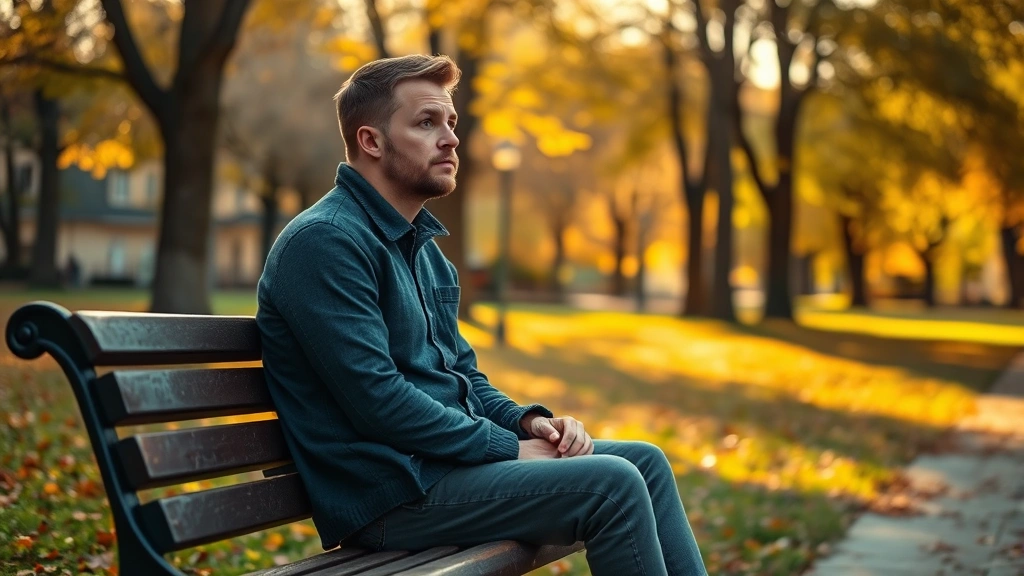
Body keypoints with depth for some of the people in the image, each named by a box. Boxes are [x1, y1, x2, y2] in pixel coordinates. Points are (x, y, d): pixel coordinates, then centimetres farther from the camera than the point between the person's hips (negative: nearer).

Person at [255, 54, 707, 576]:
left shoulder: (420, 245, 17)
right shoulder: (325, 241, -15)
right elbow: (377, 400, -22)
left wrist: (528, 421, 3)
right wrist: (509, 447, -15)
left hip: (448, 458, 10)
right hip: (389, 491, -10)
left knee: (645, 461, 5)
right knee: (613, 484, -19)